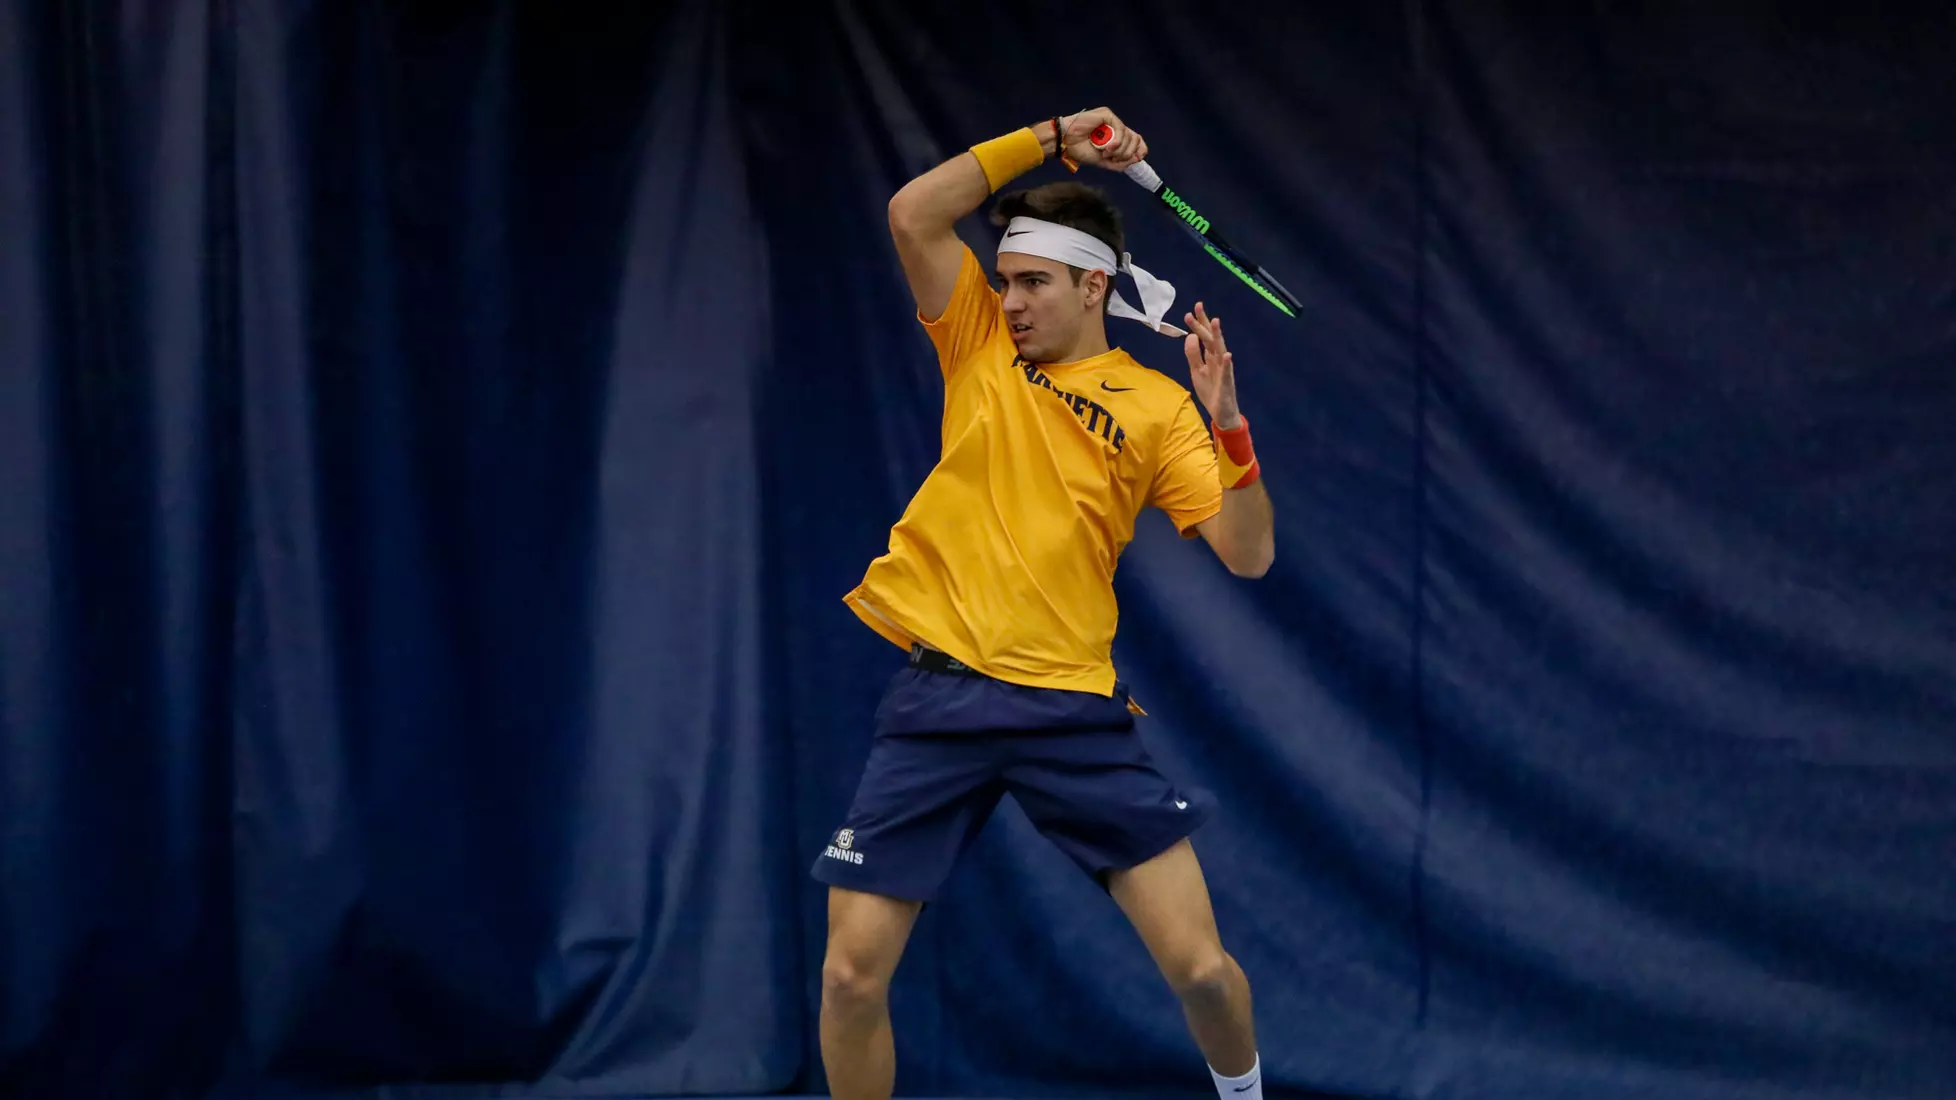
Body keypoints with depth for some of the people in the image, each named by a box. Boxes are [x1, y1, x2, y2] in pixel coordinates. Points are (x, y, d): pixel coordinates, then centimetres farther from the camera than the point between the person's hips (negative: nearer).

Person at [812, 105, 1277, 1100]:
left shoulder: (1156, 408, 4)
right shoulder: (981, 343, 9)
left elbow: (1247, 554, -3)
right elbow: (913, 212, -3)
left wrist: (1227, 421, -16)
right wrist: (1049, 139, -4)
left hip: (1073, 712, -1)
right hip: (936, 698, 1)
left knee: (1200, 967, -6)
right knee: (851, 978, -5)